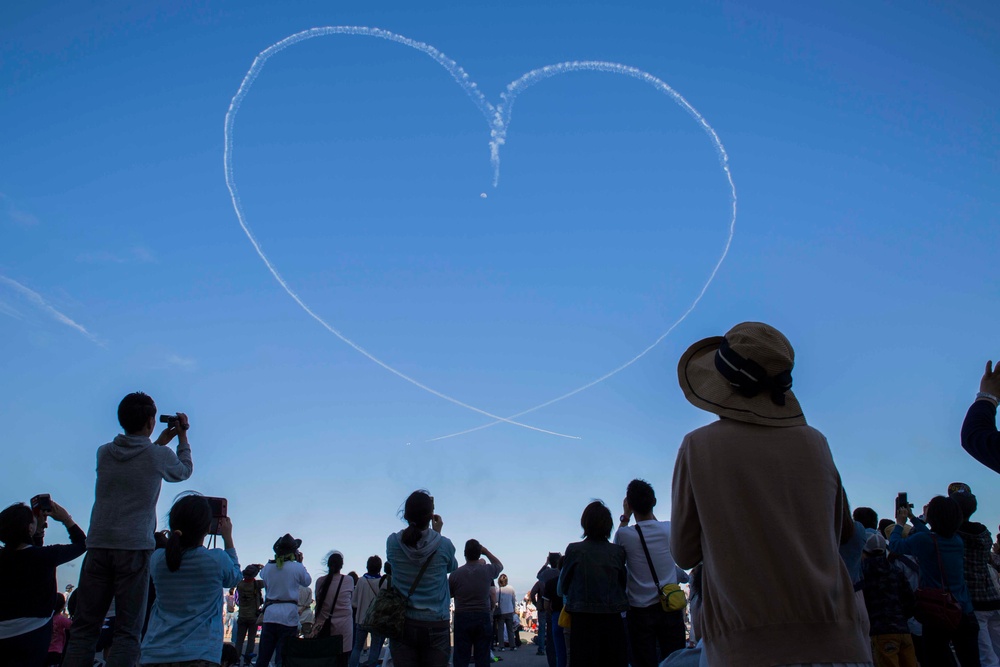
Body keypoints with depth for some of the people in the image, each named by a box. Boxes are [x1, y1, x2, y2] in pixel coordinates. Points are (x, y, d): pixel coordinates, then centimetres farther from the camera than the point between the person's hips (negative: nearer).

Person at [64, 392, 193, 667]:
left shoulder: (104, 452, 8)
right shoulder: (159, 455, -3)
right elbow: (184, 471, 19)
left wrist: (159, 442, 32)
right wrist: (182, 436, 28)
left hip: (98, 546, 4)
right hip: (135, 548, -4)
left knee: (84, 629, 7)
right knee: (127, 633, -1)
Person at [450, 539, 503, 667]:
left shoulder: (455, 574, -6)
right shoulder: (487, 570, -3)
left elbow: (448, 594, 8)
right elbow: (500, 565, 20)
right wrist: (487, 552, 16)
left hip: (462, 617, -1)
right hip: (483, 617, 1)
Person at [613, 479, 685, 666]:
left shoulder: (625, 534, -10)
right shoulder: (669, 529, -4)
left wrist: (625, 516, 16)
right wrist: (649, 509, 21)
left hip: (640, 611, -2)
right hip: (670, 608, 2)